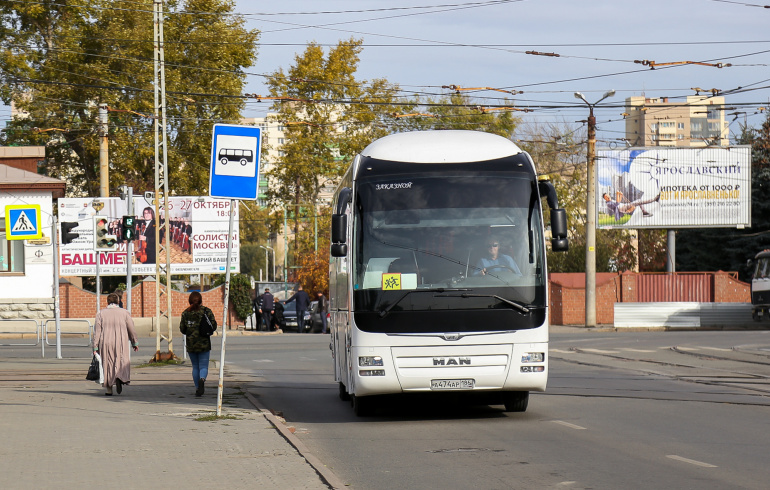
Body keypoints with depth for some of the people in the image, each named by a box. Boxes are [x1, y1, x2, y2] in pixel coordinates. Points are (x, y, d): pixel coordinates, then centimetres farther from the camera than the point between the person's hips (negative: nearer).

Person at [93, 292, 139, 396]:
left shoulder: (101, 314, 3)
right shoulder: (125, 313, 3)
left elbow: (97, 332, 0)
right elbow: (131, 329, 5)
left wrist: (95, 347, 1)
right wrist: (135, 343, 15)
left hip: (106, 344, 1)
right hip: (121, 343, -1)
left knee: (107, 365, 9)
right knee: (122, 364, 3)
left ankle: (109, 389, 9)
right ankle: (119, 377, -28)